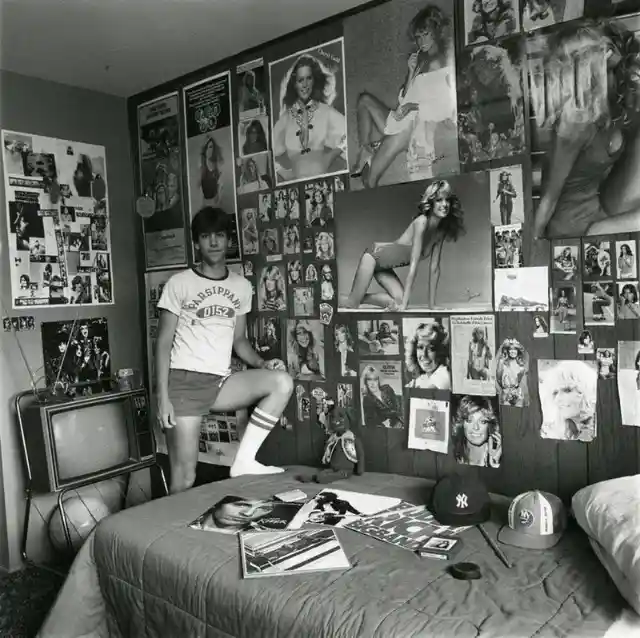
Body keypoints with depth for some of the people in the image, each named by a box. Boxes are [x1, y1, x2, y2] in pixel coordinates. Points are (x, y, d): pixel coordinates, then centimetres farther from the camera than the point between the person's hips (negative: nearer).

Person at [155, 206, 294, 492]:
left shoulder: (242, 286, 10)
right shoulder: (178, 284, -2)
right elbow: (164, 342, -3)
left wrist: (263, 364, -3)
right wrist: (163, 395, -11)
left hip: (221, 382, 4)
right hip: (184, 382, -4)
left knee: (282, 382, -19)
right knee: (185, 477, -6)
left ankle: (244, 460, -11)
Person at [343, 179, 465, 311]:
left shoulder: (441, 230, -4)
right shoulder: (421, 222, -27)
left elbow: (434, 268, -2)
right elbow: (413, 264, -31)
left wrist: (432, 305, -5)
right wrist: (404, 304, -31)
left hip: (384, 267, 8)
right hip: (373, 255, -8)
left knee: (399, 300, -11)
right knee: (351, 305, -9)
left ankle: (355, 298, 7)